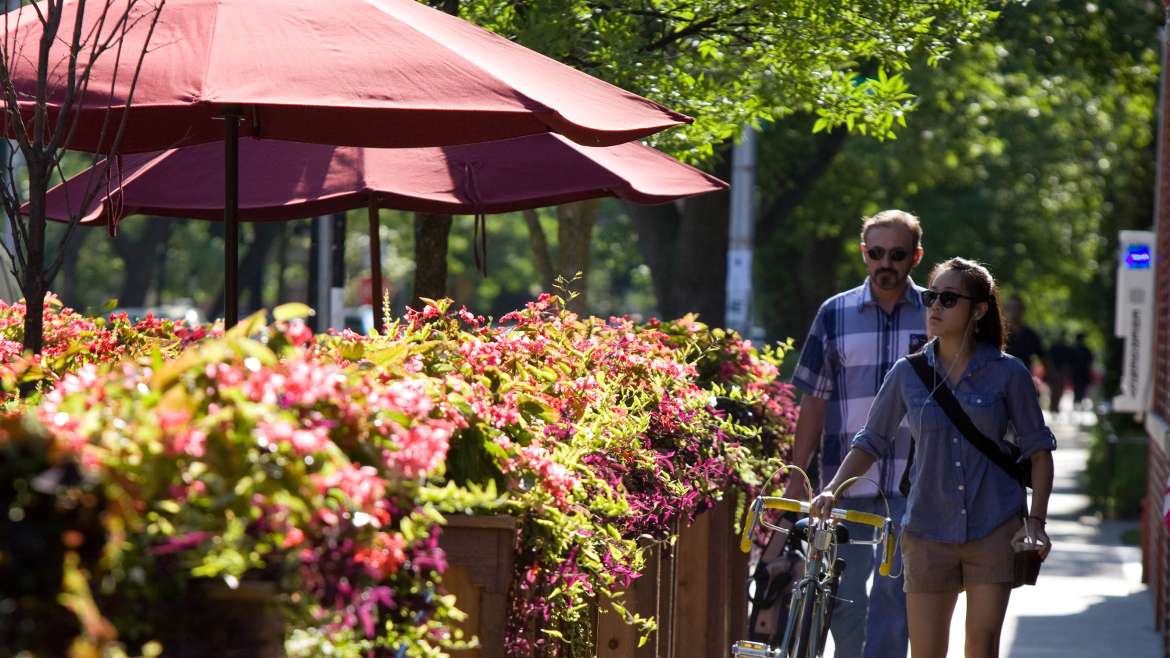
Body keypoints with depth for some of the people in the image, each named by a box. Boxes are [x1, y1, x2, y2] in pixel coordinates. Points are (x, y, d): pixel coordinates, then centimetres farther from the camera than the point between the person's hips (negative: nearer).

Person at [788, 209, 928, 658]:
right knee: (844, 595, 4)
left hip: (912, 485, -1)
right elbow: (814, 402, 9)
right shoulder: (836, 315, 7)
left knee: (894, 591, -10)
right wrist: (797, 477, 5)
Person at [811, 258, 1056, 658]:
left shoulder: (1007, 373, -1)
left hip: (995, 530, -1)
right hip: (928, 531, 1)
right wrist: (832, 489, -4)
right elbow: (871, 442, 10)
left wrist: (1035, 522, -6)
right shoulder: (907, 374, 3)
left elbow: (1038, 450, 3)